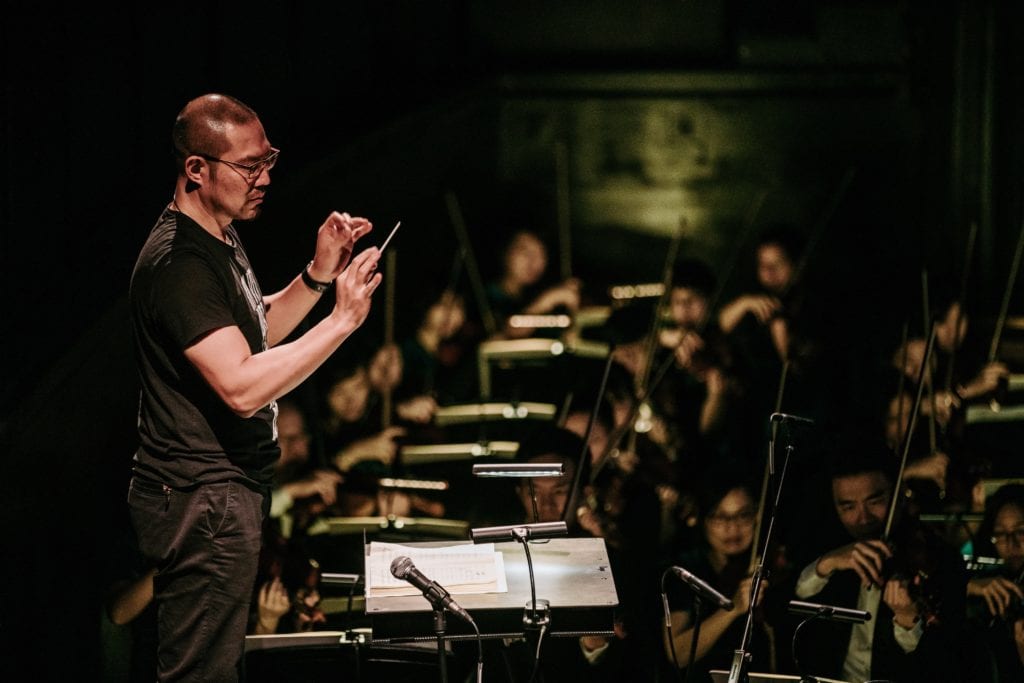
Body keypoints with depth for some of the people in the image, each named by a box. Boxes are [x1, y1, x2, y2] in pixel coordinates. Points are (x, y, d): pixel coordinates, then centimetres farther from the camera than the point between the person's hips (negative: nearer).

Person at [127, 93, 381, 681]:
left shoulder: (223, 239, 11)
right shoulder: (179, 264, -22)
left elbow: (255, 334, 23)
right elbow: (241, 386, -30)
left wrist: (318, 275, 7)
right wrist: (343, 320, -28)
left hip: (233, 489, 11)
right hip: (202, 500, -11)